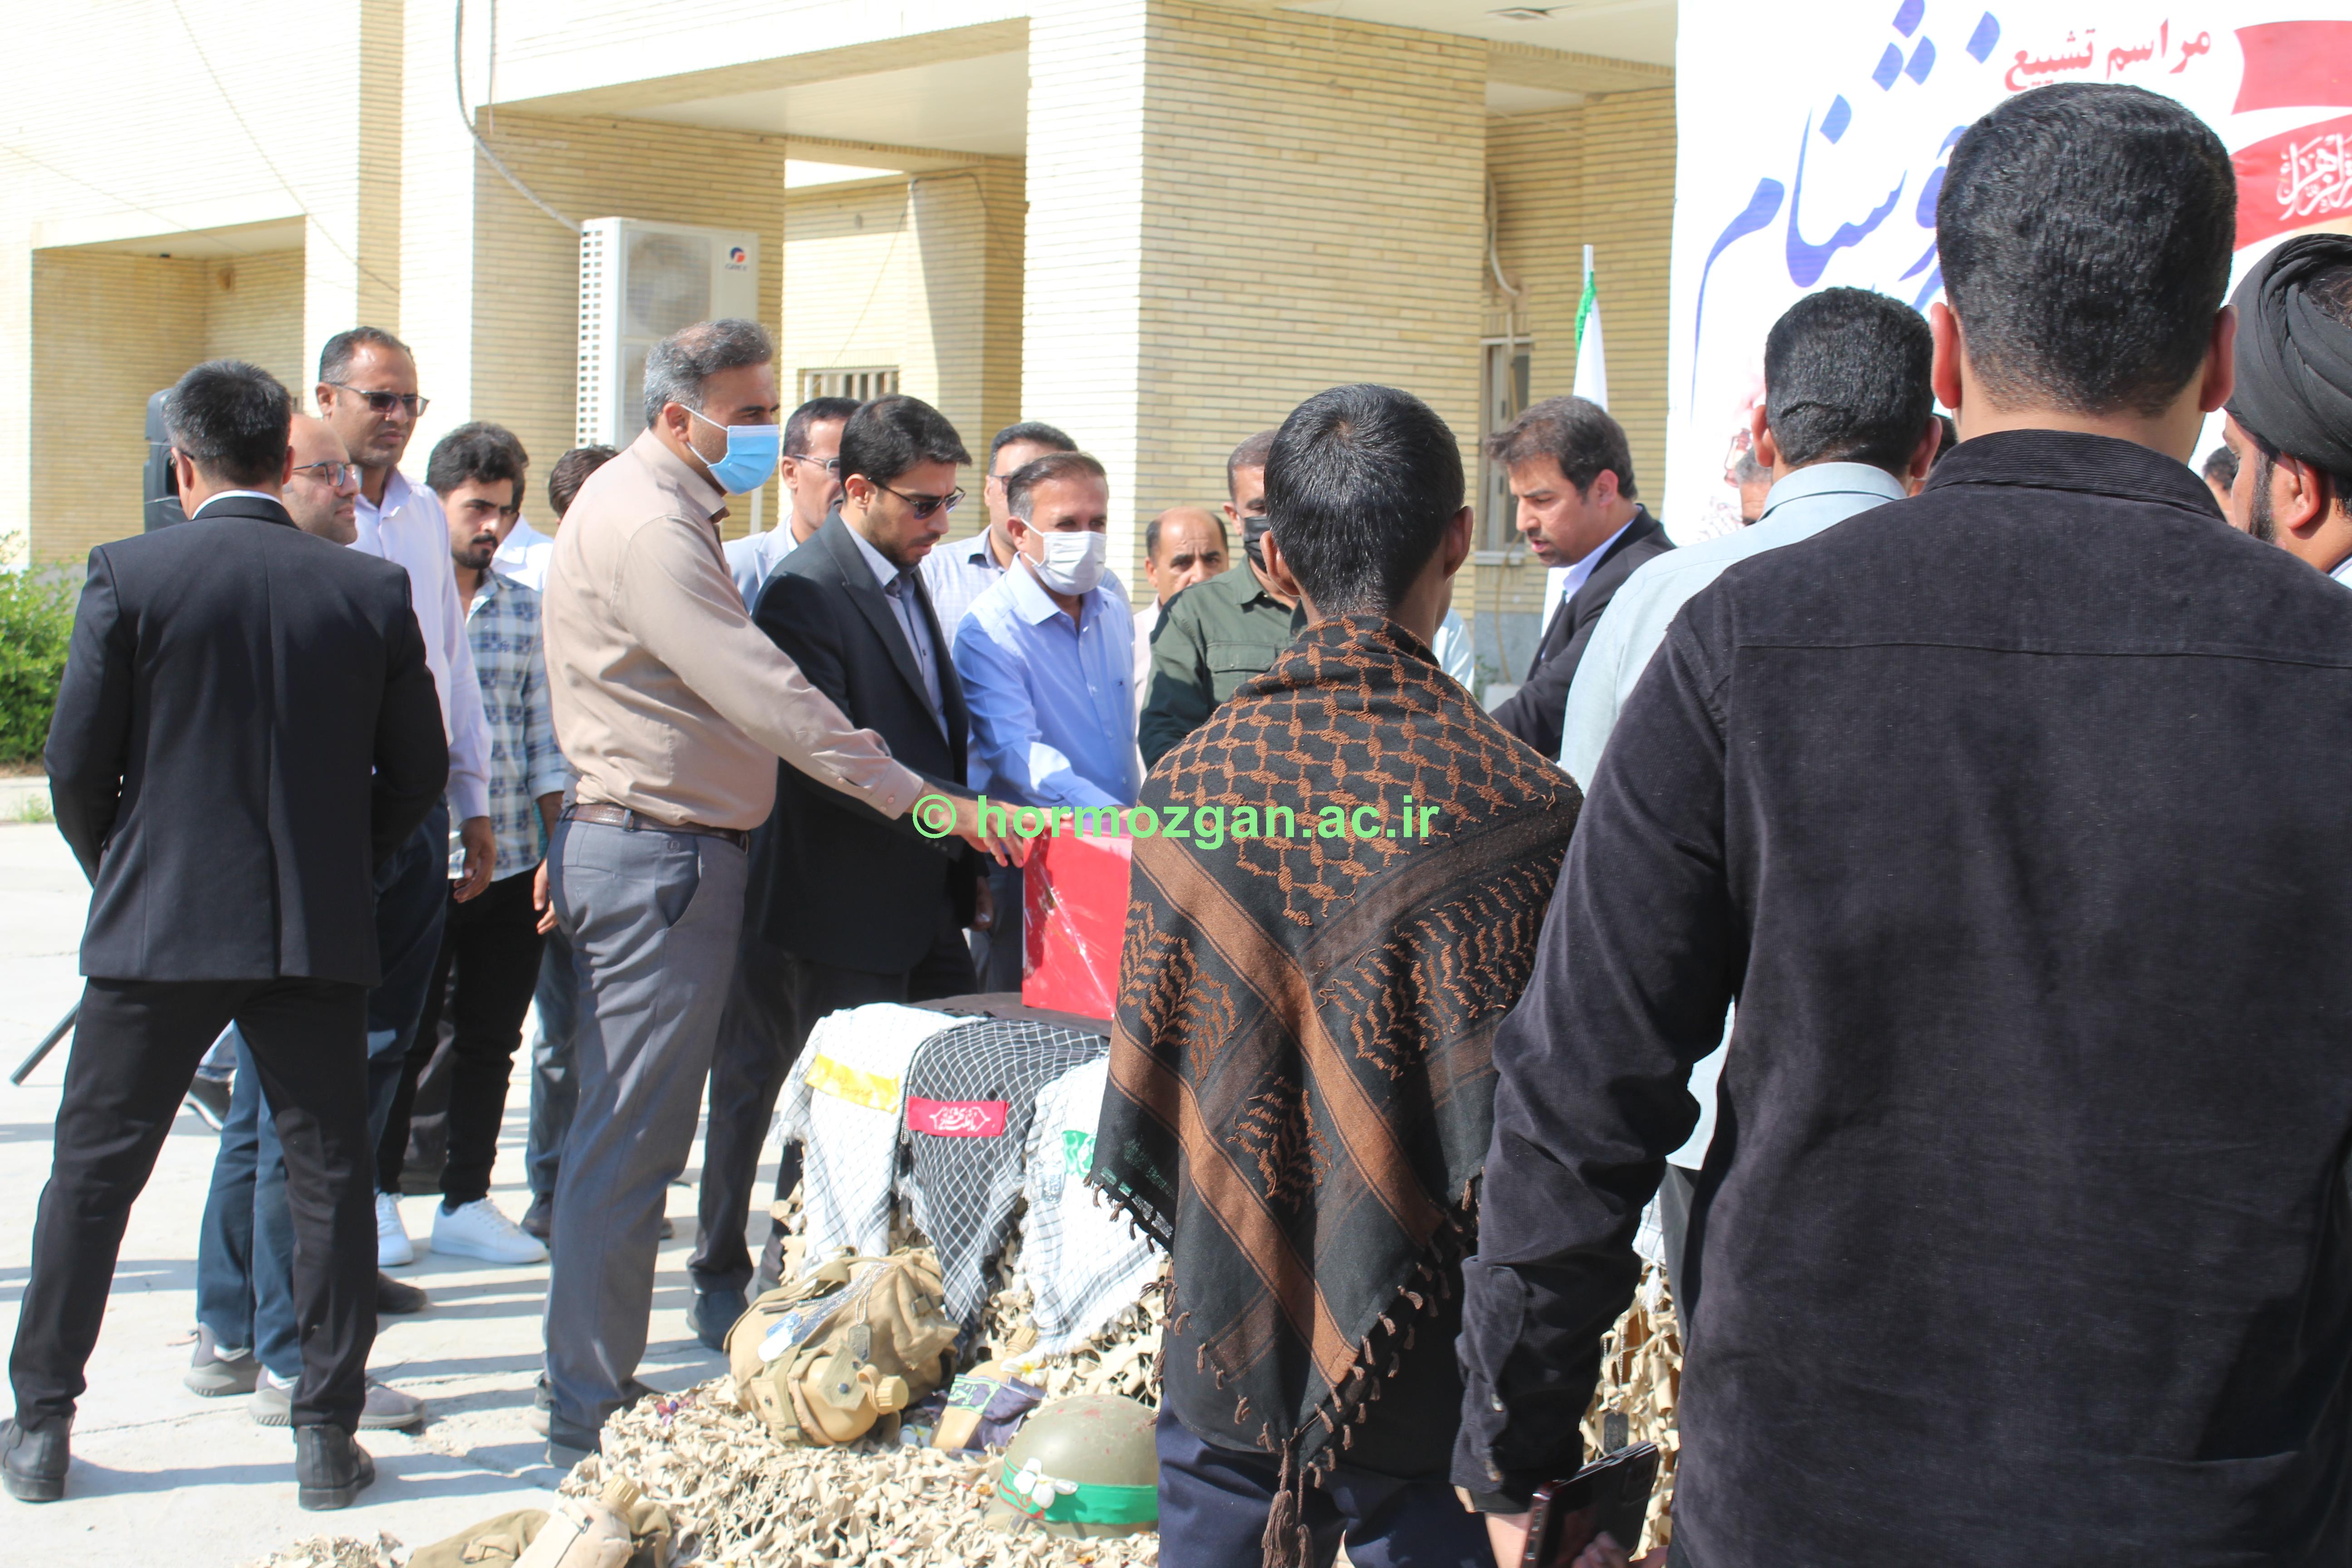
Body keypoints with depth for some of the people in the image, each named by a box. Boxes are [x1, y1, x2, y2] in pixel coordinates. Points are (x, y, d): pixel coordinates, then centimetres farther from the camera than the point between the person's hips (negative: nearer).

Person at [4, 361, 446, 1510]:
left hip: (157, 928, -1)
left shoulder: (129, 576, -7)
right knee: (328, 1176, 9)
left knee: (92, 1173, 11)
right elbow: (418, 772, 4)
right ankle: (327, 1435, 12)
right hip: (321, 937, 1)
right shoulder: (372, 590, -1)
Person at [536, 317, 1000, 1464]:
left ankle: (591, 1399, 23)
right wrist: (921, 802, -22)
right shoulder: (647, 530, -18)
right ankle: (591, 1423, 2)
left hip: (641, 847, 11)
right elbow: (769, 697, -24)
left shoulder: (654, 508, 17)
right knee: (630, 1142, -5)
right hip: (658, 858, -11)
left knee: (622, 1136, 14)